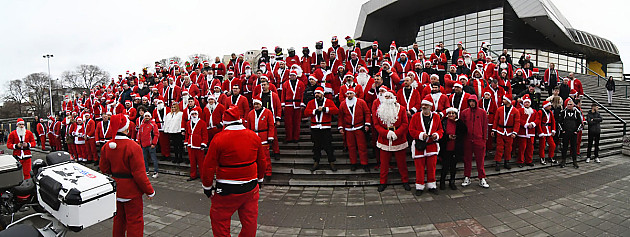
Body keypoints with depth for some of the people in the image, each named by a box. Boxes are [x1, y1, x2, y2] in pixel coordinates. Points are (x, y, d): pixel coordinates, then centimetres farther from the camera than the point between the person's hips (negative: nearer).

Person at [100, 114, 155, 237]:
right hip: (131, 191, -7)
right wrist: (150, 191, -12)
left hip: (115, 190, 7)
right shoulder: (133, 147, -24)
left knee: (119, 218, 24)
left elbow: (104, 170, 6)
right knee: (134, 222, 7)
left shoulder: (106, 146, -3)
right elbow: (139, 174, -22)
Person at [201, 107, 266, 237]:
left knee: (219, 219, 15)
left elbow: (209, 166, -9)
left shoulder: (218, 138, -12)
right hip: (251, 187, 4)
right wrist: (260, 179, 24)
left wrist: (207, 186, 5)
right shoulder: (254, 136, 1)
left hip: (227, 190, -4)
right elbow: (262, 161, 11)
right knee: (250, 221, 17)